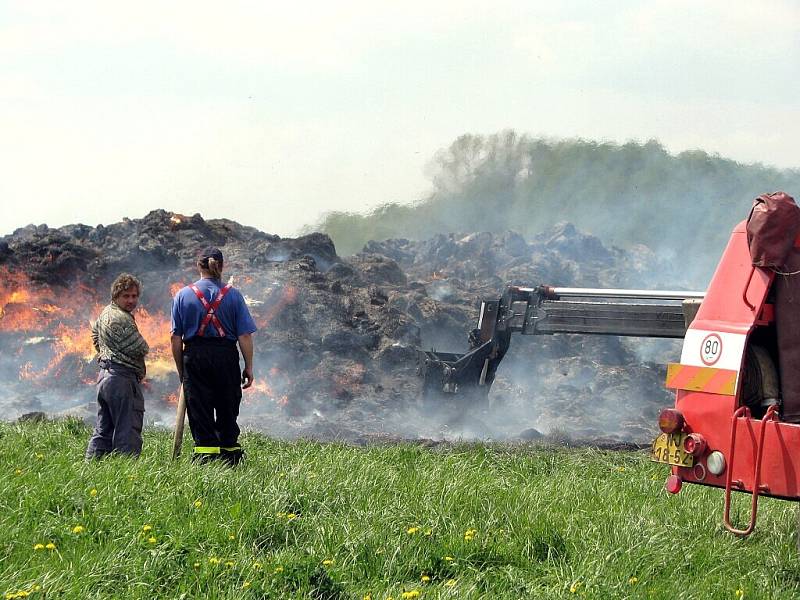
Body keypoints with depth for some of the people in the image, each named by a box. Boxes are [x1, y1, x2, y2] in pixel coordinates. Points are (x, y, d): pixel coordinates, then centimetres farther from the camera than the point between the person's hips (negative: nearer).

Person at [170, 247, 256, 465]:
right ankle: (230, 455, 16)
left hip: (194, 358, 0)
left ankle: (205, 455, -4)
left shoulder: (182, 295, 3)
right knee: (227, 410, 12)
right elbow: (245, 335, -4)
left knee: (200, 413, 3)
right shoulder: (233, 295, 0)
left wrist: (180, 368, 10)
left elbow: (176, 338, 2)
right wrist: (248, 367, 3)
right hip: (226, 357, 0)